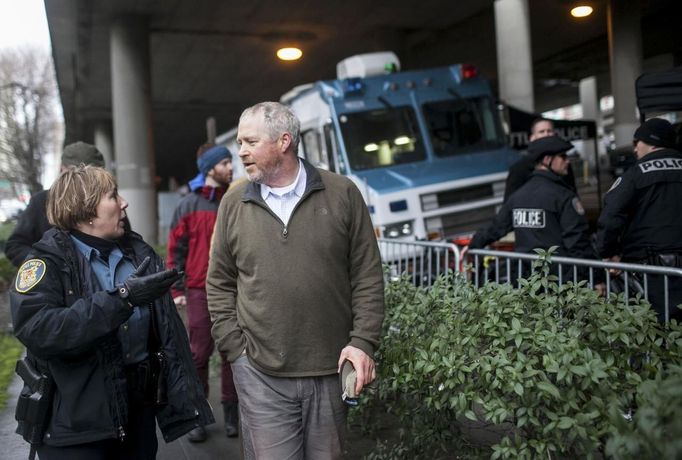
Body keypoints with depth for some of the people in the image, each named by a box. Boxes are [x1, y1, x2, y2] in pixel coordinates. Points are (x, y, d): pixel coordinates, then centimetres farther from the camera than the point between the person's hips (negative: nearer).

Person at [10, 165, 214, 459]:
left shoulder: (138, 252, 6)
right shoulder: (48, 261, -11)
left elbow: (168, 327, 6)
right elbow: (36, 330, -27)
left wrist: (182, 394, 2)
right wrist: (122, 296, -31)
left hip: (140, 406, 5)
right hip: (75, 420, -5)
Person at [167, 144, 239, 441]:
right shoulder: (189, 205, 4)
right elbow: (176, 250, 4)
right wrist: (177, 289, -2)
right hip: (200, 291, -1)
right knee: (199, 354, 2)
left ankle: (231, 412, 17)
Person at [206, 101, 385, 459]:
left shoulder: (342, 193, -2)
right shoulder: (234, 202, 3)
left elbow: (367, 276, 0)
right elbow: (219, 283, 7)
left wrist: (363, 341, -6)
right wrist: (234, 347, 0)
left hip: (332, 370, 0)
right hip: (260, 374, 0)